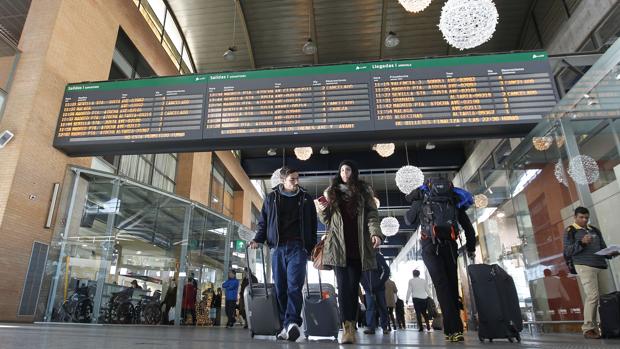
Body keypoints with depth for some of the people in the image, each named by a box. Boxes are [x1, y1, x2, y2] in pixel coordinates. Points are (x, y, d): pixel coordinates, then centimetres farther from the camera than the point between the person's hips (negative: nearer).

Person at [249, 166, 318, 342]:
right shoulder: (271, 198, 11)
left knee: (294, 285, -15)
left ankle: (292, 322, -23)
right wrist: (257, 239, -1)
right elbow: (263, 222, 15)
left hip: (298, 247, -2)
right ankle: (286, 325, 9)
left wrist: (312, 248, 5)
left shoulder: (306, 198, 10)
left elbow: (313, 225, 11)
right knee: (280, 288, 2)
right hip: (277, 248, 2)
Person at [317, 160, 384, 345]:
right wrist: (322, 211, -4)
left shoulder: (364, 190, 13)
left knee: (353, 286, 1)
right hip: (338, 245, 0)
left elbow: (372, 214, 3)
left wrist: (375, 233, -14)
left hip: (358, 245, 0)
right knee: (343, 286, -8)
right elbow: (327, 220, 18)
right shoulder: (332, 192, 17)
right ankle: (348, 327, -10)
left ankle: (350, 325, 8)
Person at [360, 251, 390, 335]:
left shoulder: (378, 256, -1)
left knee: (382, 307, 4)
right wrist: (364, 284, -2)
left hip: (379, 287, -2)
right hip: (368, 288, 2)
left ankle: (385, 327, 11)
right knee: (370, 307, -4)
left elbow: (386, 270, -4)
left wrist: (381, 282, -10)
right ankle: (370, 327, -4)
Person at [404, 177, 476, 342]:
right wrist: (471, 247, 35)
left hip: (430, 245, -2)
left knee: (442, 285, -6)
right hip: (450, 244, 2)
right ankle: (454, 329, 9)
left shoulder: (422, 197, 20)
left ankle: (454, 329, -17)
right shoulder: (455, 199, 25)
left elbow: (409, 221, 28)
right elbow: (468, 226, 24)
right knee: (452, 284, 9)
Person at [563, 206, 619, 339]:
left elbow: (603, 248, 22)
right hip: (584, 266, -6)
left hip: (601, 266, 6)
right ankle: (588, 329, -10)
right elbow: (567, 252, -2)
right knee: (593, 296, -14)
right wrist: (581, 242, -16)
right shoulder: (571, 231, 6)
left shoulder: (595, 230, 23)